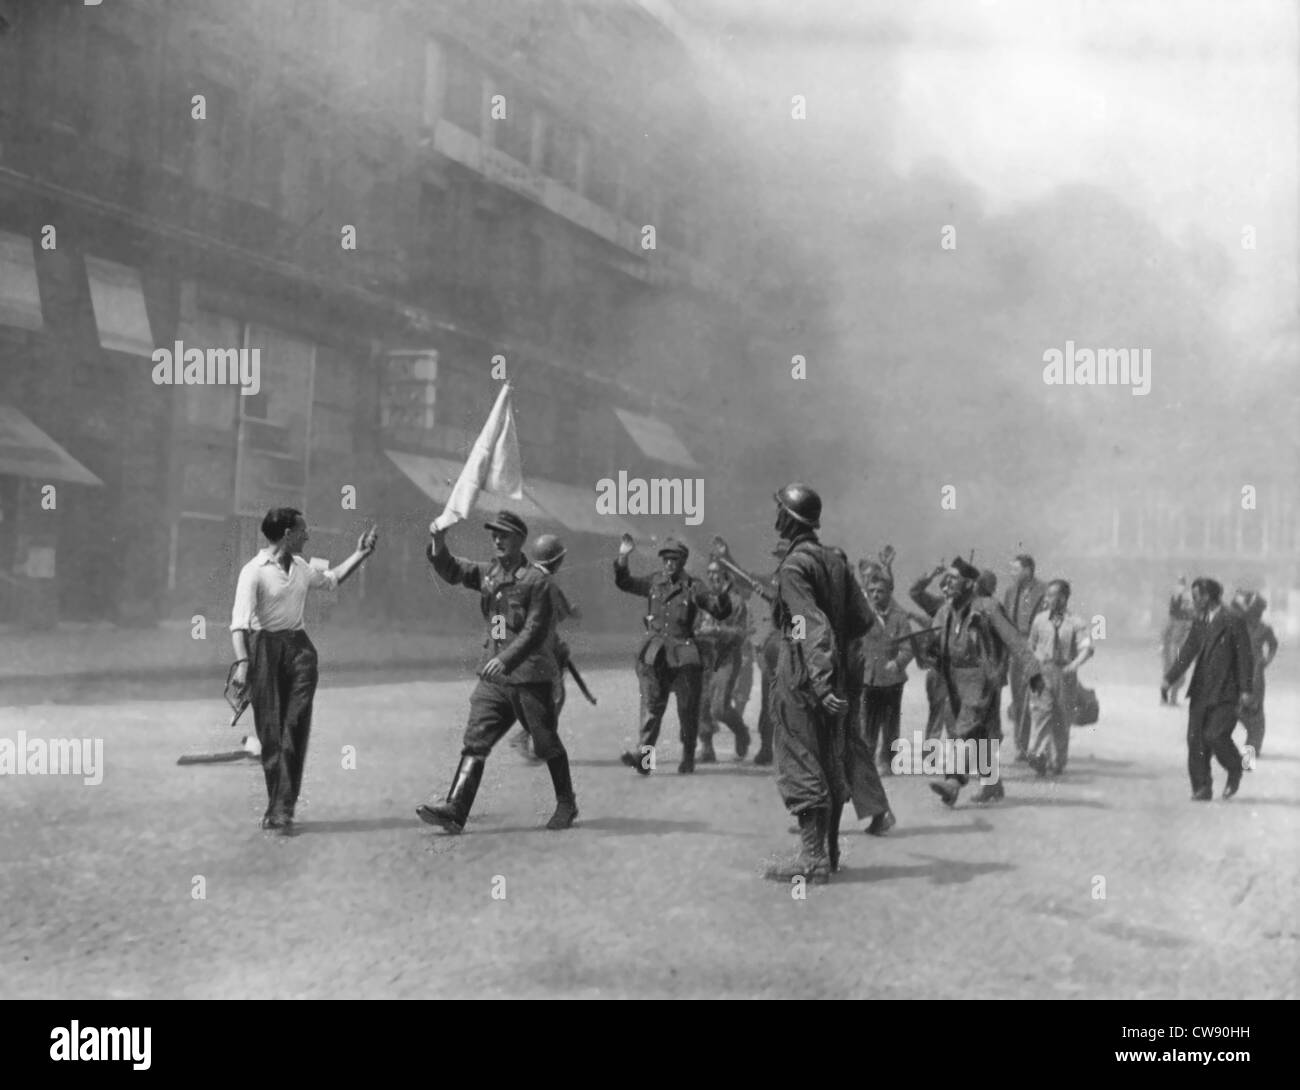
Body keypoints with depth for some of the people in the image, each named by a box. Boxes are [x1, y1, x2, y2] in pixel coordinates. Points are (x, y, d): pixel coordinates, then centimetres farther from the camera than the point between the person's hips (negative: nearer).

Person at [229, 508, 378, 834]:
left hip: (298, 647, 5)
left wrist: (361, 554, 30)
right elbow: (239, 621, -16)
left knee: (296, 727, -7)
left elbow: (331, 579, 35)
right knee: (269, 730, -2)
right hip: (264, 648, -5)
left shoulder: (302, 567, 13)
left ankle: (281, 810, -8)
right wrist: (242, 663, -27)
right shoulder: (254, 572, -8)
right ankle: (278, 806, 10)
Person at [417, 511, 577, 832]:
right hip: (493, 676, 6)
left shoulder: (537, 579, -9)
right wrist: (439, 543, -11)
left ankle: (566, 805, 25)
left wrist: (507, 659, -25)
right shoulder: (487, 574, 11)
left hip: (530, 676, -6)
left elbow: (536, 629, -15)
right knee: (475, 740, -5)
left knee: (547, 744, 7)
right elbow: (451, 571, 7)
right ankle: (455, 810, -11)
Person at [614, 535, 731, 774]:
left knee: (688, 709, 4)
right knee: (651, 704, -8)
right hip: (654, 654, 2)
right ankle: (643, 756, -15)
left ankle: (688, 758, 18)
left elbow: (721, 612, -1)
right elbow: (624, 583, 15)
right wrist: (623, 557, 1)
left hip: (683, 655, -2)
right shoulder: (653, 582, 11)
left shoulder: (693, 587, 1)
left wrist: (722, 594, -21)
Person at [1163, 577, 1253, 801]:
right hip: (1201, 692, 7)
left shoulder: (1233, 621, -8)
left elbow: (1245, 657, -8)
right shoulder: (1199, 623, 12)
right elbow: (1187, 653, 8)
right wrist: (1169, 679, -4)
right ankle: (1202, 788, 9)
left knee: (1215, 736, -14)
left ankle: (1235, 771, 15)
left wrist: (1246, 691, -13)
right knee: (1195, 739, 1)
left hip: (1226, 693, -7)